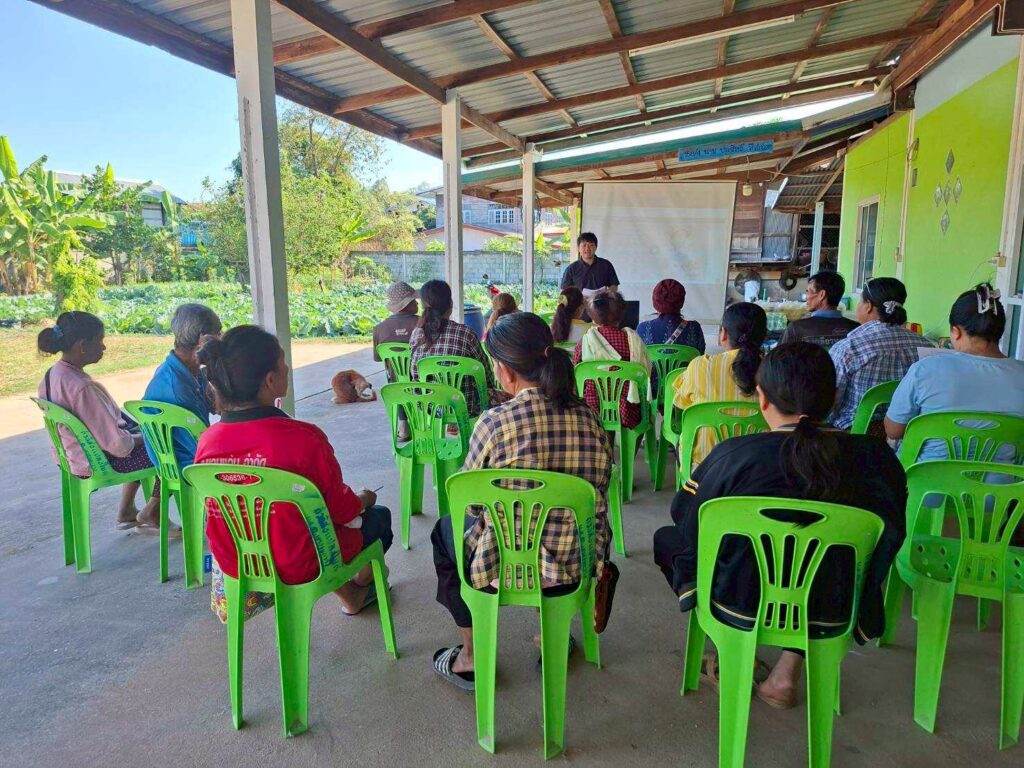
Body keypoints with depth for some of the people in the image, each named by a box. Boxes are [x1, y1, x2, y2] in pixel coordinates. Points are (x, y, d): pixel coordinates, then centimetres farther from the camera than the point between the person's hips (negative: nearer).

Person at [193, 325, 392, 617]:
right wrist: (364, 499, 8)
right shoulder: (304, 438, -30)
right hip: (299, 568, -5)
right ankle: (361, 586, 49)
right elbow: (343, 510, -16)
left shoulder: (207, 441, -11)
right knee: (379, 516, 23)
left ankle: (348, 594, 40)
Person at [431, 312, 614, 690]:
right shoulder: (589, 419, -7)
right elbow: (598, 496, 5)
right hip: (577, 568, 4)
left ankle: (470, 657, 36)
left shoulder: (495, 422, -20)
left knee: (447, 528, 27)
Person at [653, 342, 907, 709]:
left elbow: (685, 516, -5)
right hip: (830, 616, 3)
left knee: (666, 538, 22)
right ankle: (788, 673, 28)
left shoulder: (734, 455, -21)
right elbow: (891, 535, 2)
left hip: (741, 608, -3)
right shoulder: (877, 456, -13)